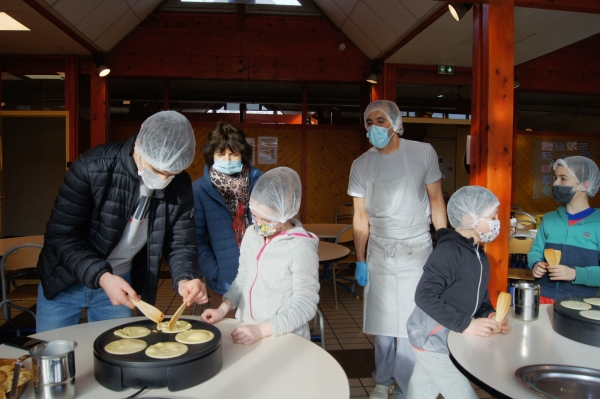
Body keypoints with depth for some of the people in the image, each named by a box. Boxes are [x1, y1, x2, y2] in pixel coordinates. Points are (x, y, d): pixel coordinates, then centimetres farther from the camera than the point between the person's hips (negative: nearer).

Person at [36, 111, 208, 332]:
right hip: (65, 280, -2)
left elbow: (180, 243, -11)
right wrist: (101, 276, -37)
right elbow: (61, 236, -22)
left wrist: (185, 279, -32)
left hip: (121, 281, 3)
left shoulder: (180, 186, -16)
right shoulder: (92, 167, -26)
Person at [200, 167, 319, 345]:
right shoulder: (251, 234, 5)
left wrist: (262, 330, -21)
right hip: (247, 332, 5)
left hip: (286, 338, -4)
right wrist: (223, 309, 2)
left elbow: (305, 304, -15)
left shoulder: (300, 247, -15)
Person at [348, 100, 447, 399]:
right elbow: (360, 217, 2)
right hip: (379, 251, 2)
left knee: (410, 324, -2)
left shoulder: (423, 153, -5)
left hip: (416, 250, -2)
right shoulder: (361, 165, -1)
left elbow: (436, 200, 1)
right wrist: (359, 260, 1)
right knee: (382, 320, 11)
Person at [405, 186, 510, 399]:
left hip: (452, 340, 8)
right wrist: (466, 325, -27)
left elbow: (479, 297, 16)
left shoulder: (480, 257, 8)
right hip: (434, 341, -8)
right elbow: (425, 297, -28)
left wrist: (490, 315, -4)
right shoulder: (448, 252, -22)